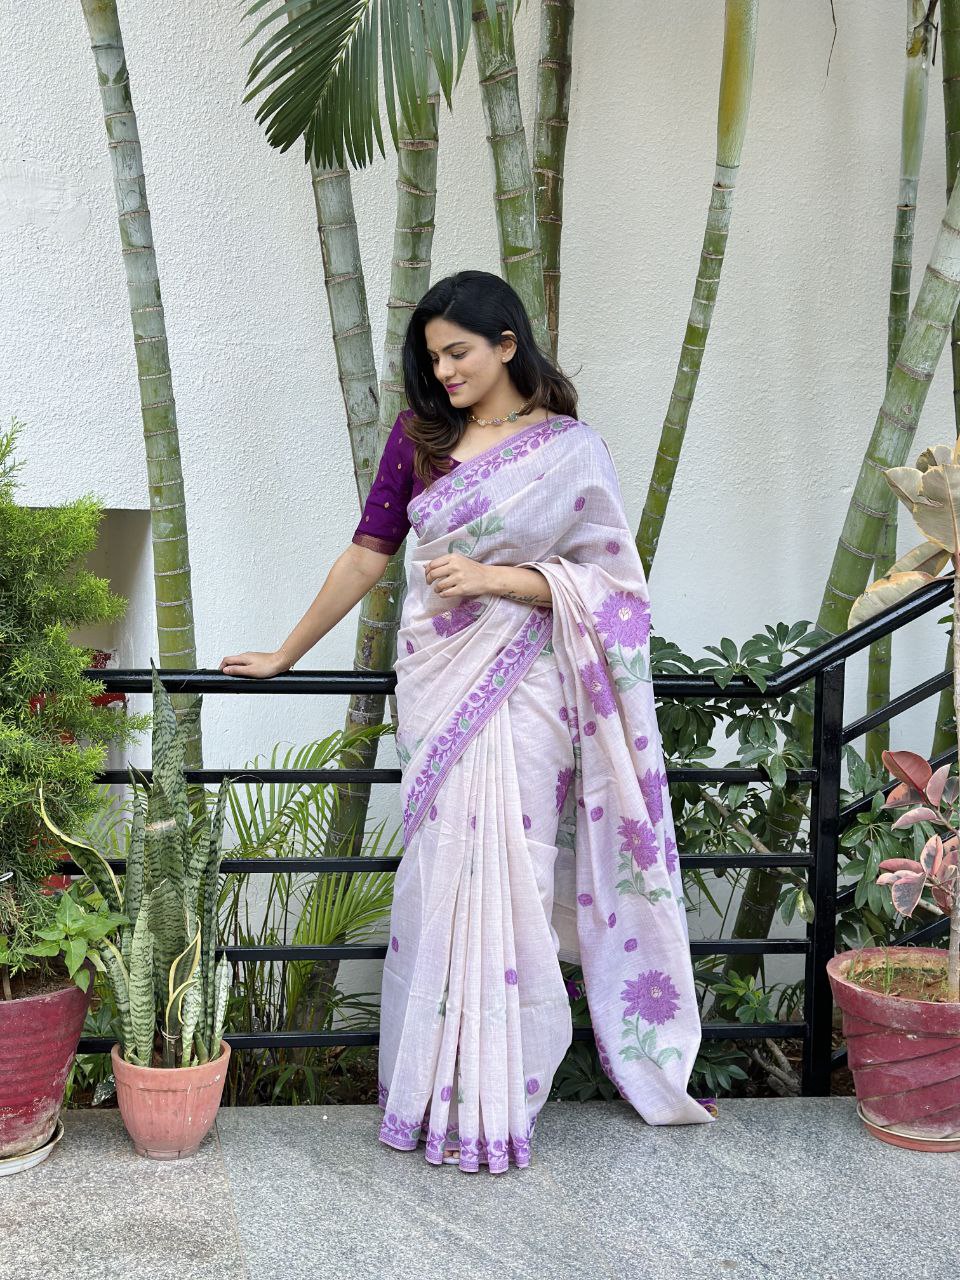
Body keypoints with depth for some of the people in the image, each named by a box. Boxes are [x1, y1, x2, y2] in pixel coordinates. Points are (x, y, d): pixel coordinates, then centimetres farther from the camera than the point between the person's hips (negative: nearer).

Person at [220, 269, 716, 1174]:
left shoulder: (570, 450, -1)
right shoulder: (419, 436, 7)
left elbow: (604, 579, -2)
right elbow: (367, 554, 10)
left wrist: (492, 576, -14)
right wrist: (282, 655, 12)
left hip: (521, 693, -3)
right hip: (434, 687, 3)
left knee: (503, 881, -3)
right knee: (440, 878, 3)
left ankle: (495, 1099, 9)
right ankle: (438, 1092, 15)